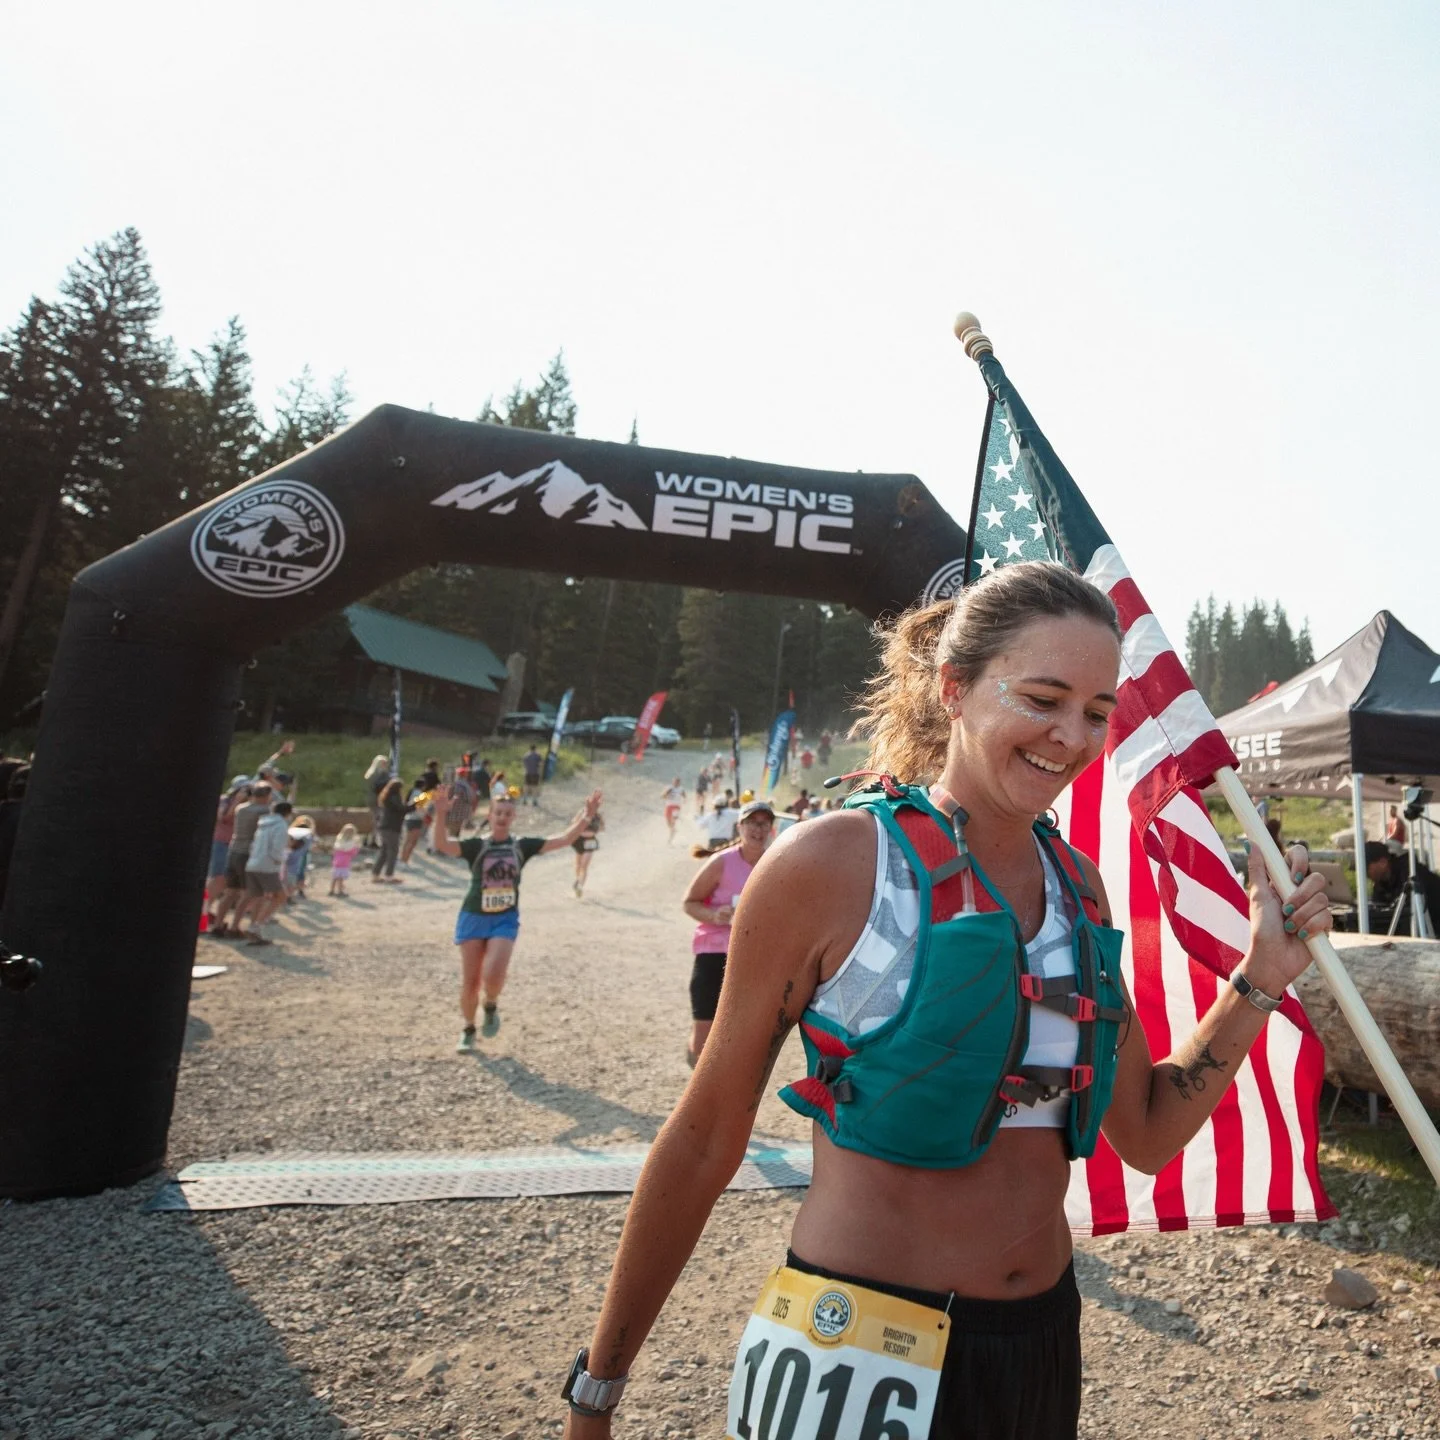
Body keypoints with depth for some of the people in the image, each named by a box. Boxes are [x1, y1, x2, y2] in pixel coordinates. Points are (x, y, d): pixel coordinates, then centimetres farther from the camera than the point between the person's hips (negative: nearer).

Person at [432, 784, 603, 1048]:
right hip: (473, 918, 0)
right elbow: (442, 845, -23)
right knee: (470, 981, 5)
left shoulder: (522, 845, 0)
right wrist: (441, 814, -39)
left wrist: (586, 816, -18)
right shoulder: (476, 846, -6)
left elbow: (564, 839, -5)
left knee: (494, 975, -19)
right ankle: (468, 1030, 31)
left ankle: (491, 1006, 17)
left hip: (505, 919, 1)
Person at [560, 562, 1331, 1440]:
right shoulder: (830, 864, -18)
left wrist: (1261, 981, -4)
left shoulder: (1077, 883, -1)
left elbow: (1146, 1135, 7)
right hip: (855, 1345, -6)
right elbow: (705, 1142, -11)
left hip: (1042, 1344, 6)